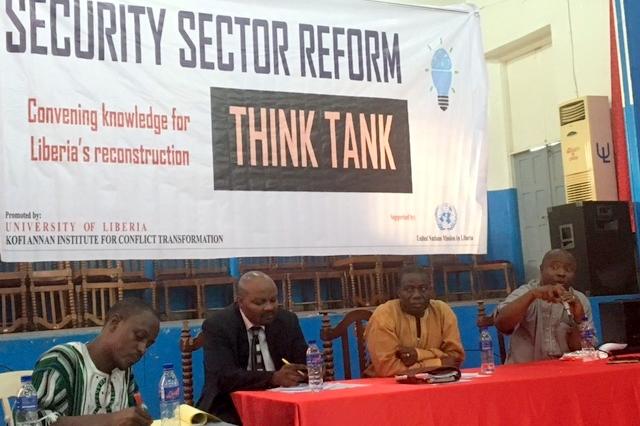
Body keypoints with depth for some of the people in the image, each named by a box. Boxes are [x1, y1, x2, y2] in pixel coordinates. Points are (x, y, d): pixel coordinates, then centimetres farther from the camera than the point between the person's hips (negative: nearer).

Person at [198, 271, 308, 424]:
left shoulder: (288, 321, 1)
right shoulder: (217, 325, -11)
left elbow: (306, 365, 0)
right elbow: (224, 377, -23)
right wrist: (274, 378, -36)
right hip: (231, 409, -1)